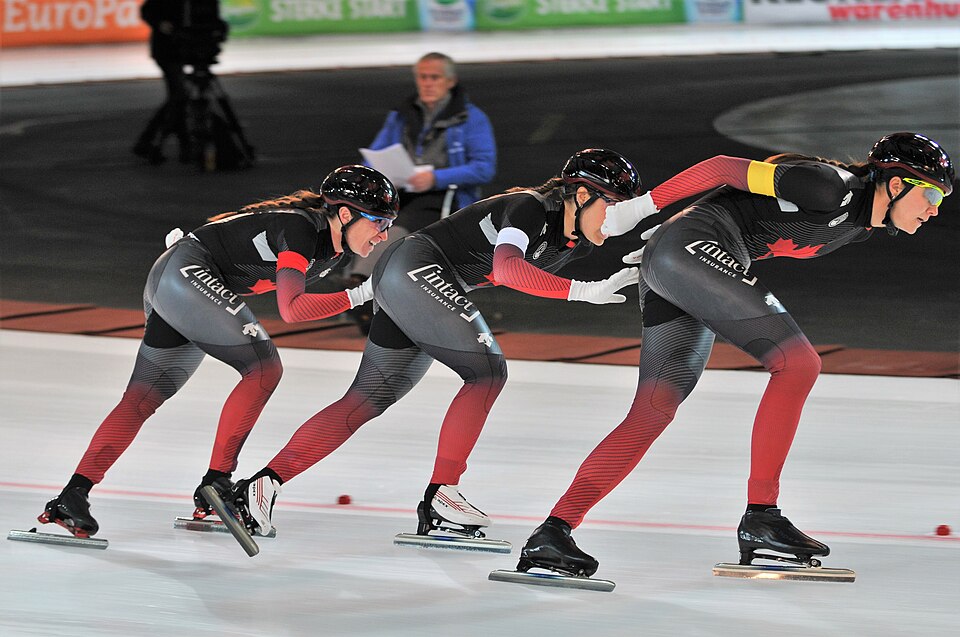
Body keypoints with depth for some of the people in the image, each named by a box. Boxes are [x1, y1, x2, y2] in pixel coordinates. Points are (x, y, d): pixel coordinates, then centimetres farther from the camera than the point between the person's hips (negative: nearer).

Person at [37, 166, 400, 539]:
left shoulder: (331, 252, 7)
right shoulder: (301, 228, -20)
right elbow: (291, 309, -31)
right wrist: (359, 296, -29)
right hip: (186, 273, -10)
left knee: (143, 399, 5)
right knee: (264, 367, -17)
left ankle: (73, 496, 2)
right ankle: (216, 484, -17)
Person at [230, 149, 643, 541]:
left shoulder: (573, 242, 9)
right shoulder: (531, 209, -22)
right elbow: (506, 268, -36)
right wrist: (584, 292, -42)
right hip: (416, 267, -10)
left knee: (368, 401, 8)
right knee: (487, 369, -17)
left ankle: (263, 485, 9)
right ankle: (440, 495, -16)